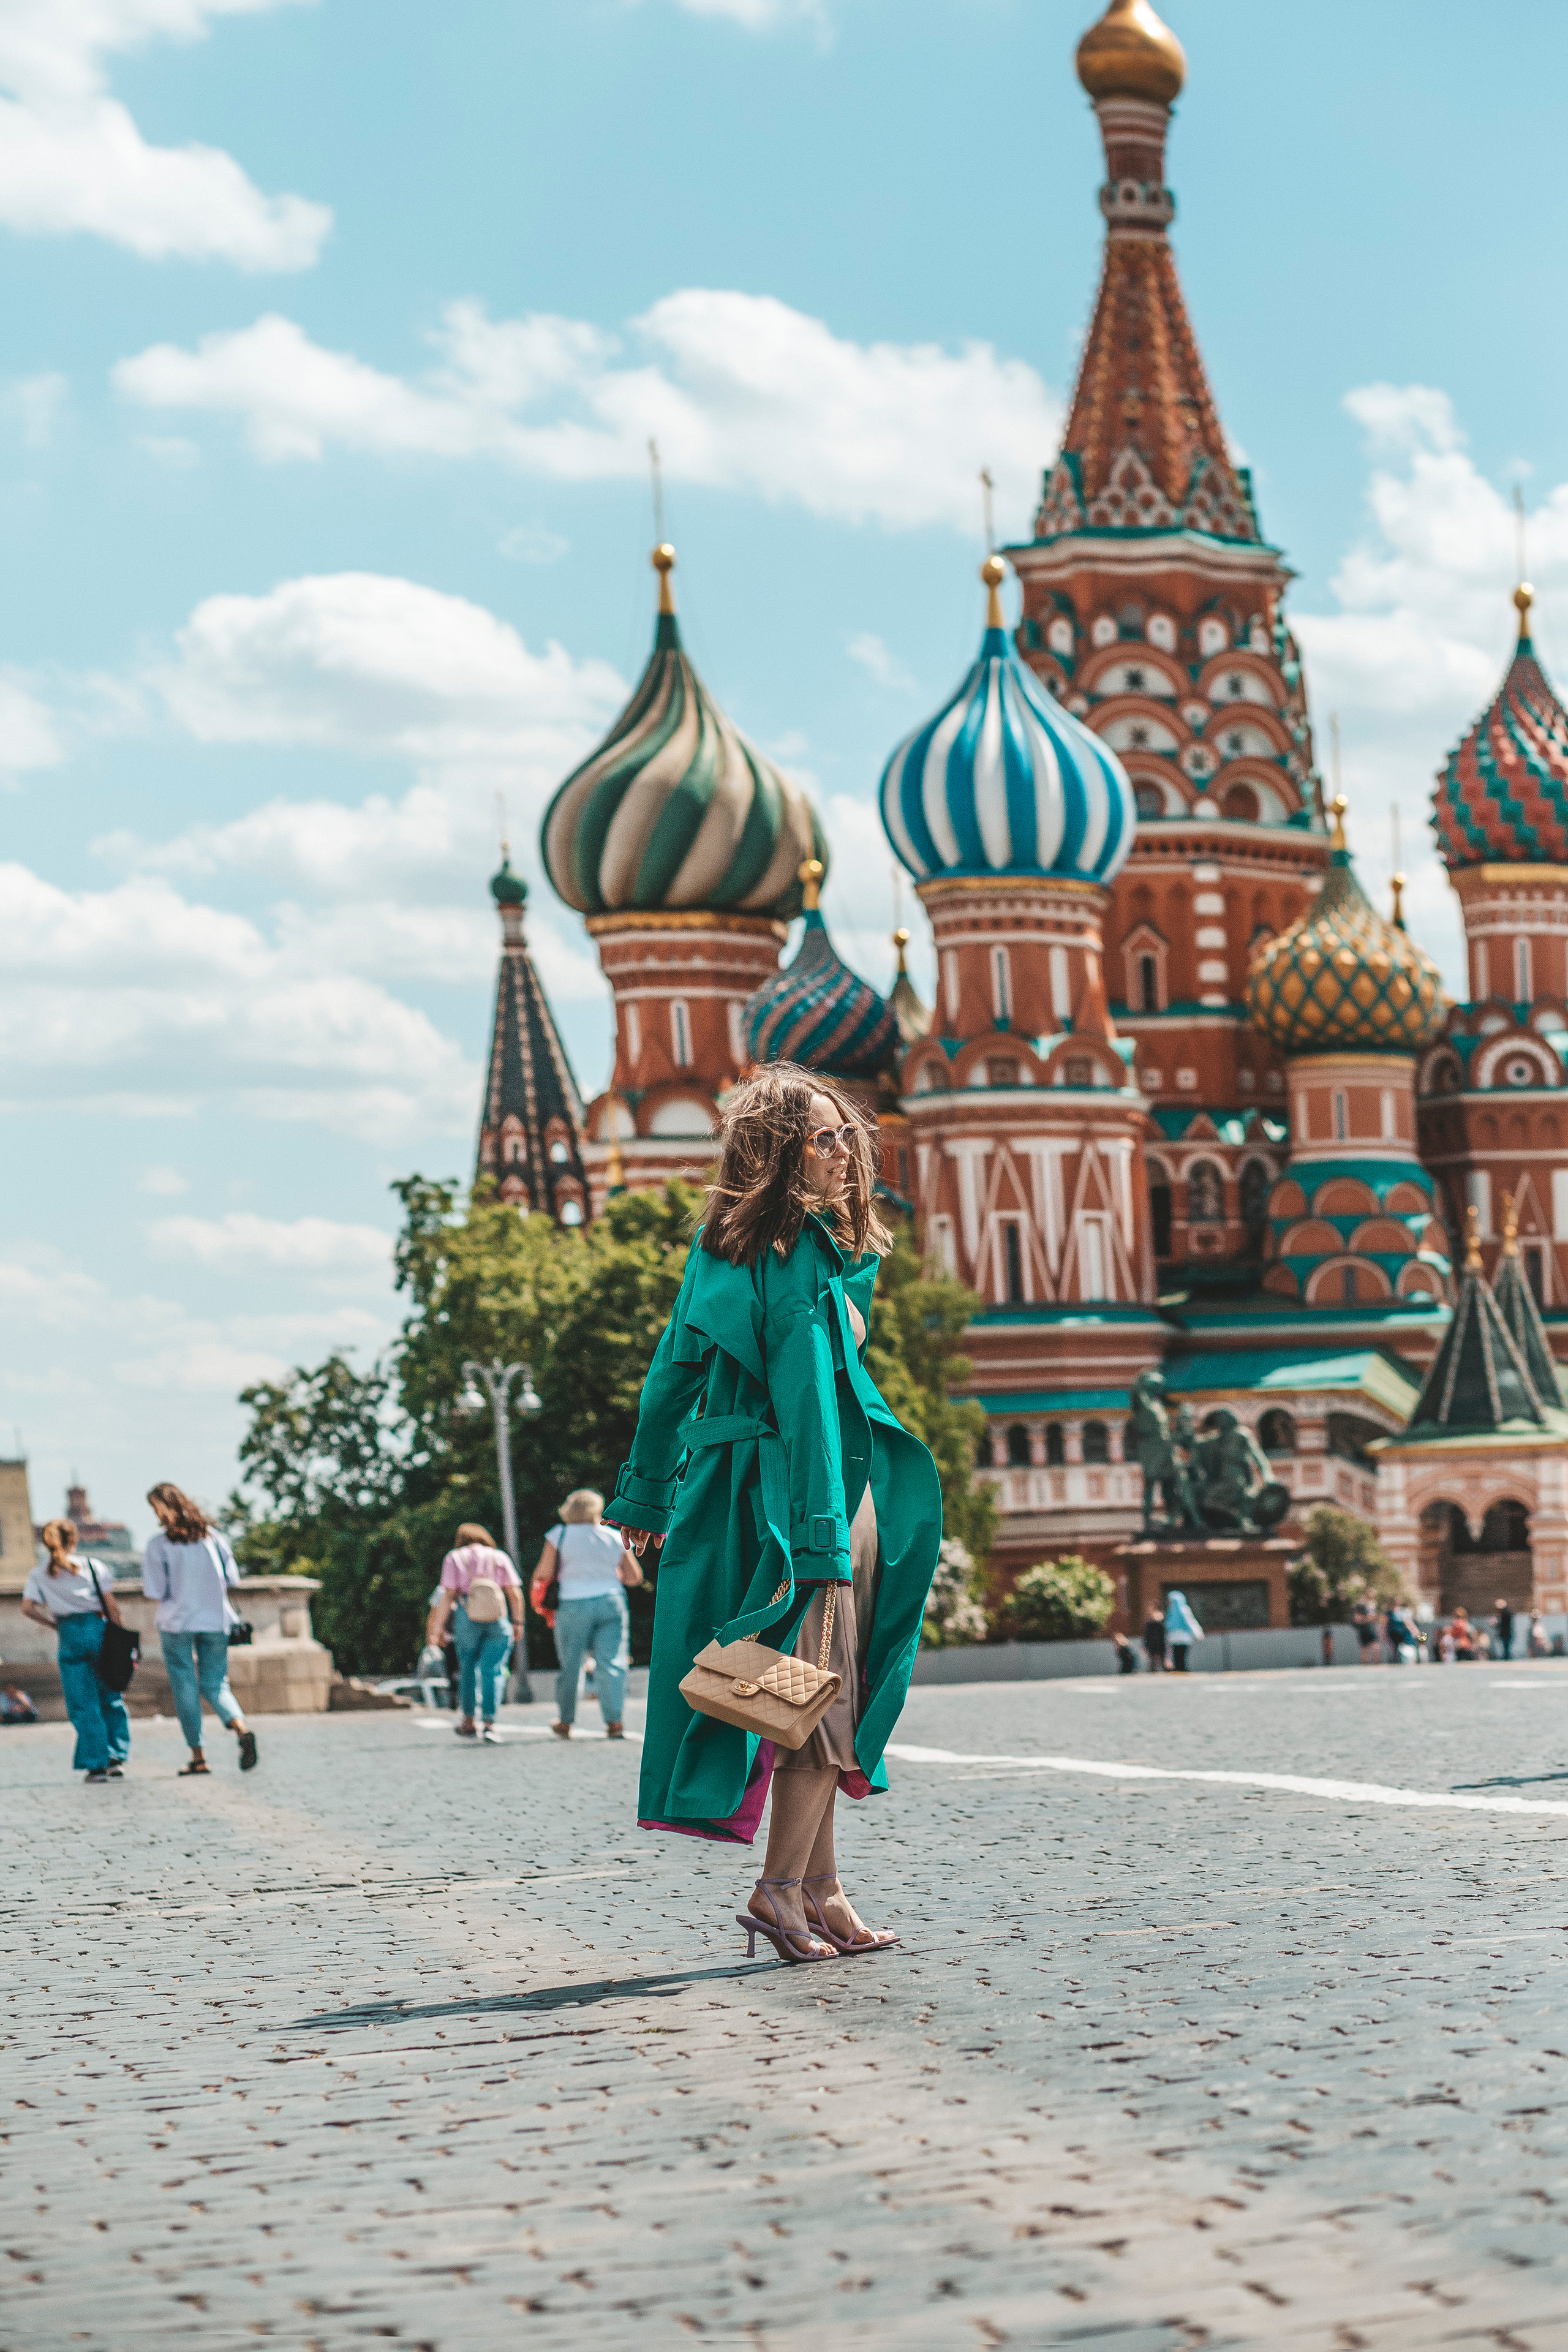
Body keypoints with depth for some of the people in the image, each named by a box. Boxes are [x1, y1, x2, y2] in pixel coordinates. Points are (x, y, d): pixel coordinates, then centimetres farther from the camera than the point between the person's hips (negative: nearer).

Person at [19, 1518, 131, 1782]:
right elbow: (112, 1606, 0)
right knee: (111, 1699, 10)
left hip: (70, 1635, 1)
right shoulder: (93, 1566, 4)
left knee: (83, 1703, 4)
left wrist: (55, 1623, 10)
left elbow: (28, 1608, -3)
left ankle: (96, 1764, -1)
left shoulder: (39, 1575, 8)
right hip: (99, 1629, 0)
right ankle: (117, 1758, 4)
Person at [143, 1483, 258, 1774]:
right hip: (216, 1620, 3)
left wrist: (145, 1594, 11)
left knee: (185, 1687, 7)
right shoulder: (211, 1535, 0)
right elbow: (232, 1578, 3)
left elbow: (155, 1593, -11)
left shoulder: (158, 1545, -10)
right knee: (215, 1684, 10)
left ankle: (198, 1757, 6)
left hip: (177, 1622, -3)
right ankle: (241, 1727, -19)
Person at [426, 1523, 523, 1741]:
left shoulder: (455, 1558, 9)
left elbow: (448, 1595, 0)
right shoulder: (499, 1557, 13)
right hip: (499, 1621, 0)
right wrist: (517, 1621, 11)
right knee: (492, 1671, -3)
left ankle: (469, 1723, 21)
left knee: (467, 1668, 15)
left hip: (467, 1617, 0)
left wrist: (438, 1627, 1)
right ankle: (490, 1724, -15)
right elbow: (514, 1592, 5)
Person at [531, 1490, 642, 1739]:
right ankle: (614, 1721, -14)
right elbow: (635, 1576, 9)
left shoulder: (559, 1535, 1)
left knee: (570, 1664, 8)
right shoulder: (615, 1537, 7)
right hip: (611, 1600, 1)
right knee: (611, 1662, -3)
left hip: (574, 1604, -1)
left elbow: (544, 1573, -5)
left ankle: (565, 1722, 18)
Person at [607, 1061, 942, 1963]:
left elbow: (674, 1371, 13)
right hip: (818, 1493, -8)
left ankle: (821, 1888, 14)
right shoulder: (807, 1259, -15)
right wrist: (820, 1541, -23)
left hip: (738, 1481, 8)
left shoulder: (721, 1250, 10)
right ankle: (783, 1889, -3)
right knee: (825, 1693, -3)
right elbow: (807, 1401, -20)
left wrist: (647, 1491, 20)